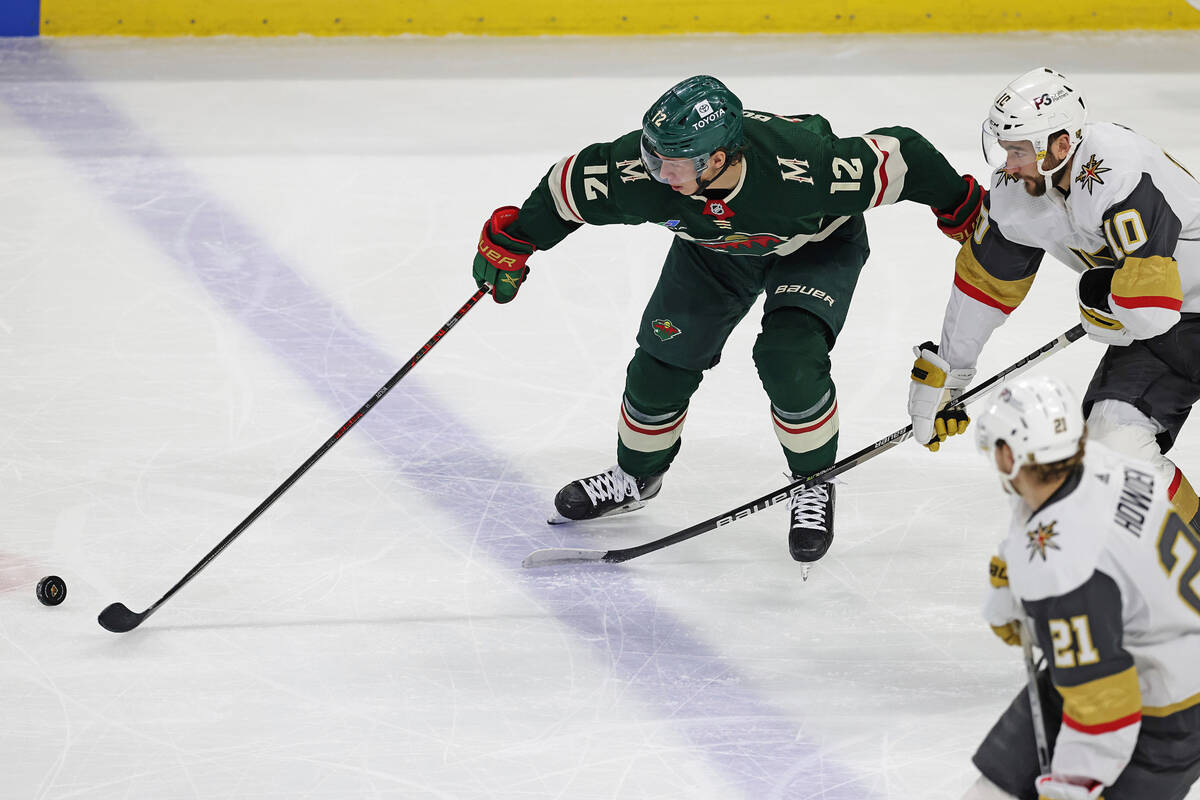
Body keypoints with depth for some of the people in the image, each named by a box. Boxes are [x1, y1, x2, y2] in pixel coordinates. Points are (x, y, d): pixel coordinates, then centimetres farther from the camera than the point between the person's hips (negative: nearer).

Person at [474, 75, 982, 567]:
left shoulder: (804, 165, -45)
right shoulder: (641, 171, -36)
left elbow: (899, 157, -33)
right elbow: (569, 186, -18)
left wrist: (962, 212, -19)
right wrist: (510, 242, -7)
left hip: (816, 246, -4)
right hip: (713, 249, 4)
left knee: (789, 361, -23)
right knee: (663, 361, 4)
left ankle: (815, 487, 3)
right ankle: (635, 477, 32)